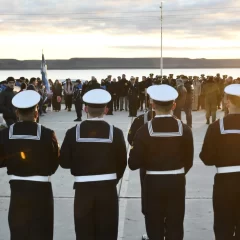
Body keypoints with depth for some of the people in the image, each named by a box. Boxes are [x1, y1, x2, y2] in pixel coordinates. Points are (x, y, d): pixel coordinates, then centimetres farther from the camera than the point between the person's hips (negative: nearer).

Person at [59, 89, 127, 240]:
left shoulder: (73, 133, -7)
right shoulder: (115, 133, -7)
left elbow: (64, 162, -2)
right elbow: (122, 163, -2)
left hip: (83, 189, 0)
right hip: (108, 189, 0)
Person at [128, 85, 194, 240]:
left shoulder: (145, 131, -13)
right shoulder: (185, 129, -7)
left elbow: (134, 164, -10)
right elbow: (189, 161, 1)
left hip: (153, 183, -1)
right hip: (177, 183, 2)